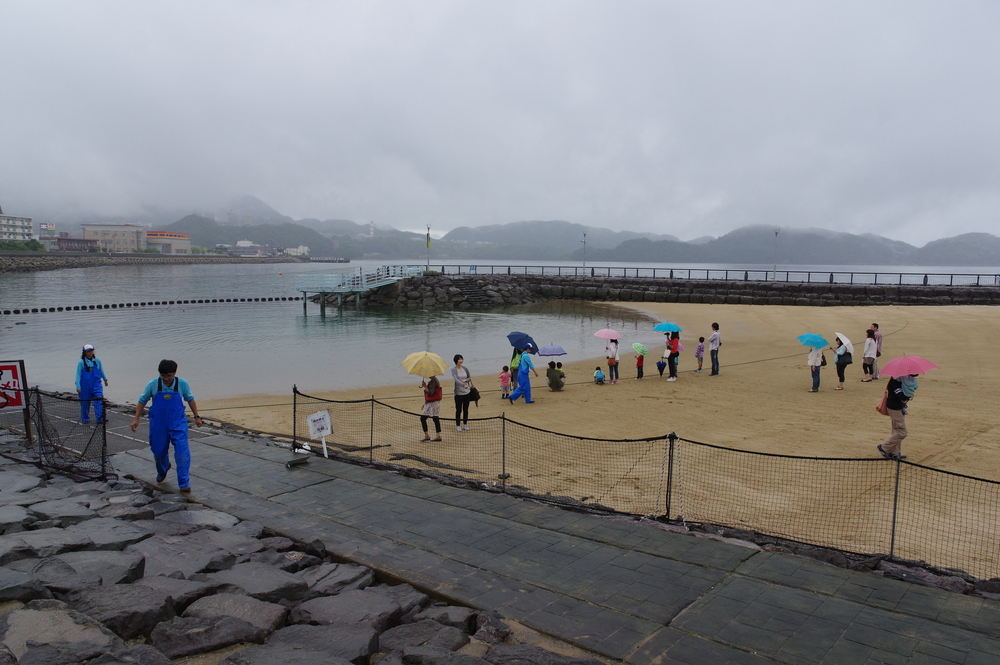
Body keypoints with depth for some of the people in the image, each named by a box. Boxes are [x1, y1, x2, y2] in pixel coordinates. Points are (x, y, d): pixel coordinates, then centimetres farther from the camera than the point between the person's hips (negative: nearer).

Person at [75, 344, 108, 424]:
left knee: (99, 400, -12)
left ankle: (100, 418, -12)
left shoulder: (97, 360, 2)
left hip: (96, 385, 2)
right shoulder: (81, 362, -6)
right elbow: (78, 374, -4)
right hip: (85, 386, -1)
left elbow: (101, 371, 17)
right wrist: (78, 386, -8)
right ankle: (85, 418, 26)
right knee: (85, 402, 8)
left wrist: (105, 379, 26)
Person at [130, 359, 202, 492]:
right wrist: (136, 419, 1)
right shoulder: (153, 385, -9)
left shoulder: (182, 384, -9)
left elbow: (190, 399, 7)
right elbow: (142, 400, 4)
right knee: (159, 451, 14)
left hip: (178, 423, -1)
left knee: (182, 451, -12)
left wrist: (196, 416, 9)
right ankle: (162, 471, 48)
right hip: (158, 424, 1)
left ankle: (184, 483, -6)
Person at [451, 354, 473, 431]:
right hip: (458, 393, -4)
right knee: (458, 410, 1)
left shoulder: (465, 368, 5)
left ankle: (465, 424, 22)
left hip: (467, 392, 4)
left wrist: (465, 380, -10)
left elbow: (470, 377, 13)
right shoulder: (453, 369, -8)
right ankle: (458, 425, 12)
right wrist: (463, 385, -37)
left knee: (466, 409, 11)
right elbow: (456, 379, -22)